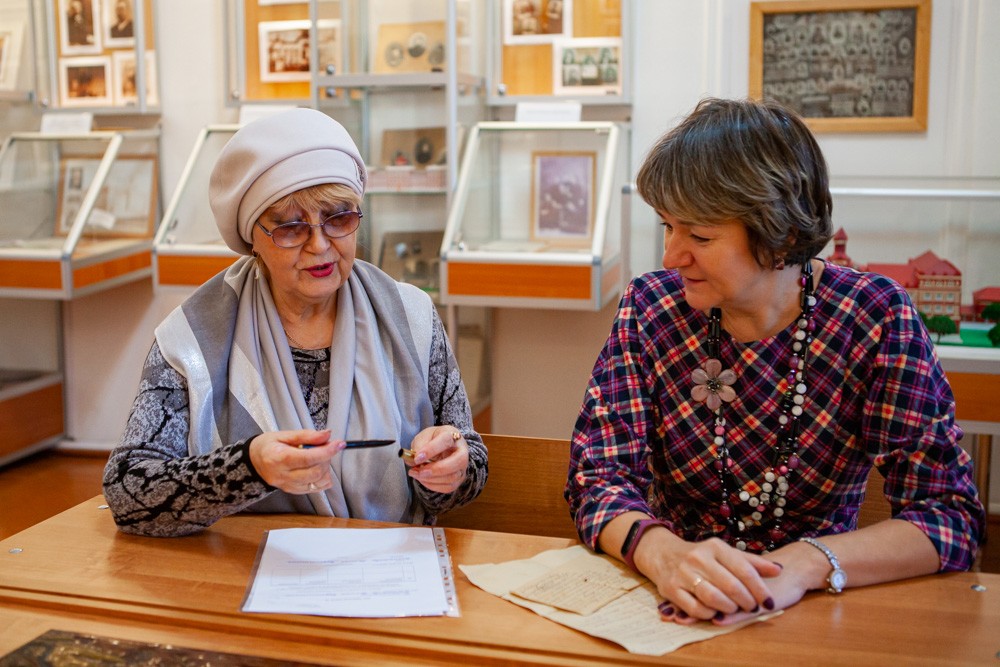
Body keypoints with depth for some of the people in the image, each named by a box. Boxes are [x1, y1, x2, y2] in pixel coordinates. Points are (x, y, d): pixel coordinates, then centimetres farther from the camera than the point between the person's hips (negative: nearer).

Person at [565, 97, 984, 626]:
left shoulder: (876, 318, -9)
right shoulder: (650, 308, -5)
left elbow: (952, 516, -13)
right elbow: (598, 478, -10)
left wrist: (804, 564, -29)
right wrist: (663, 553, -31)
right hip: (675, 615, 0)